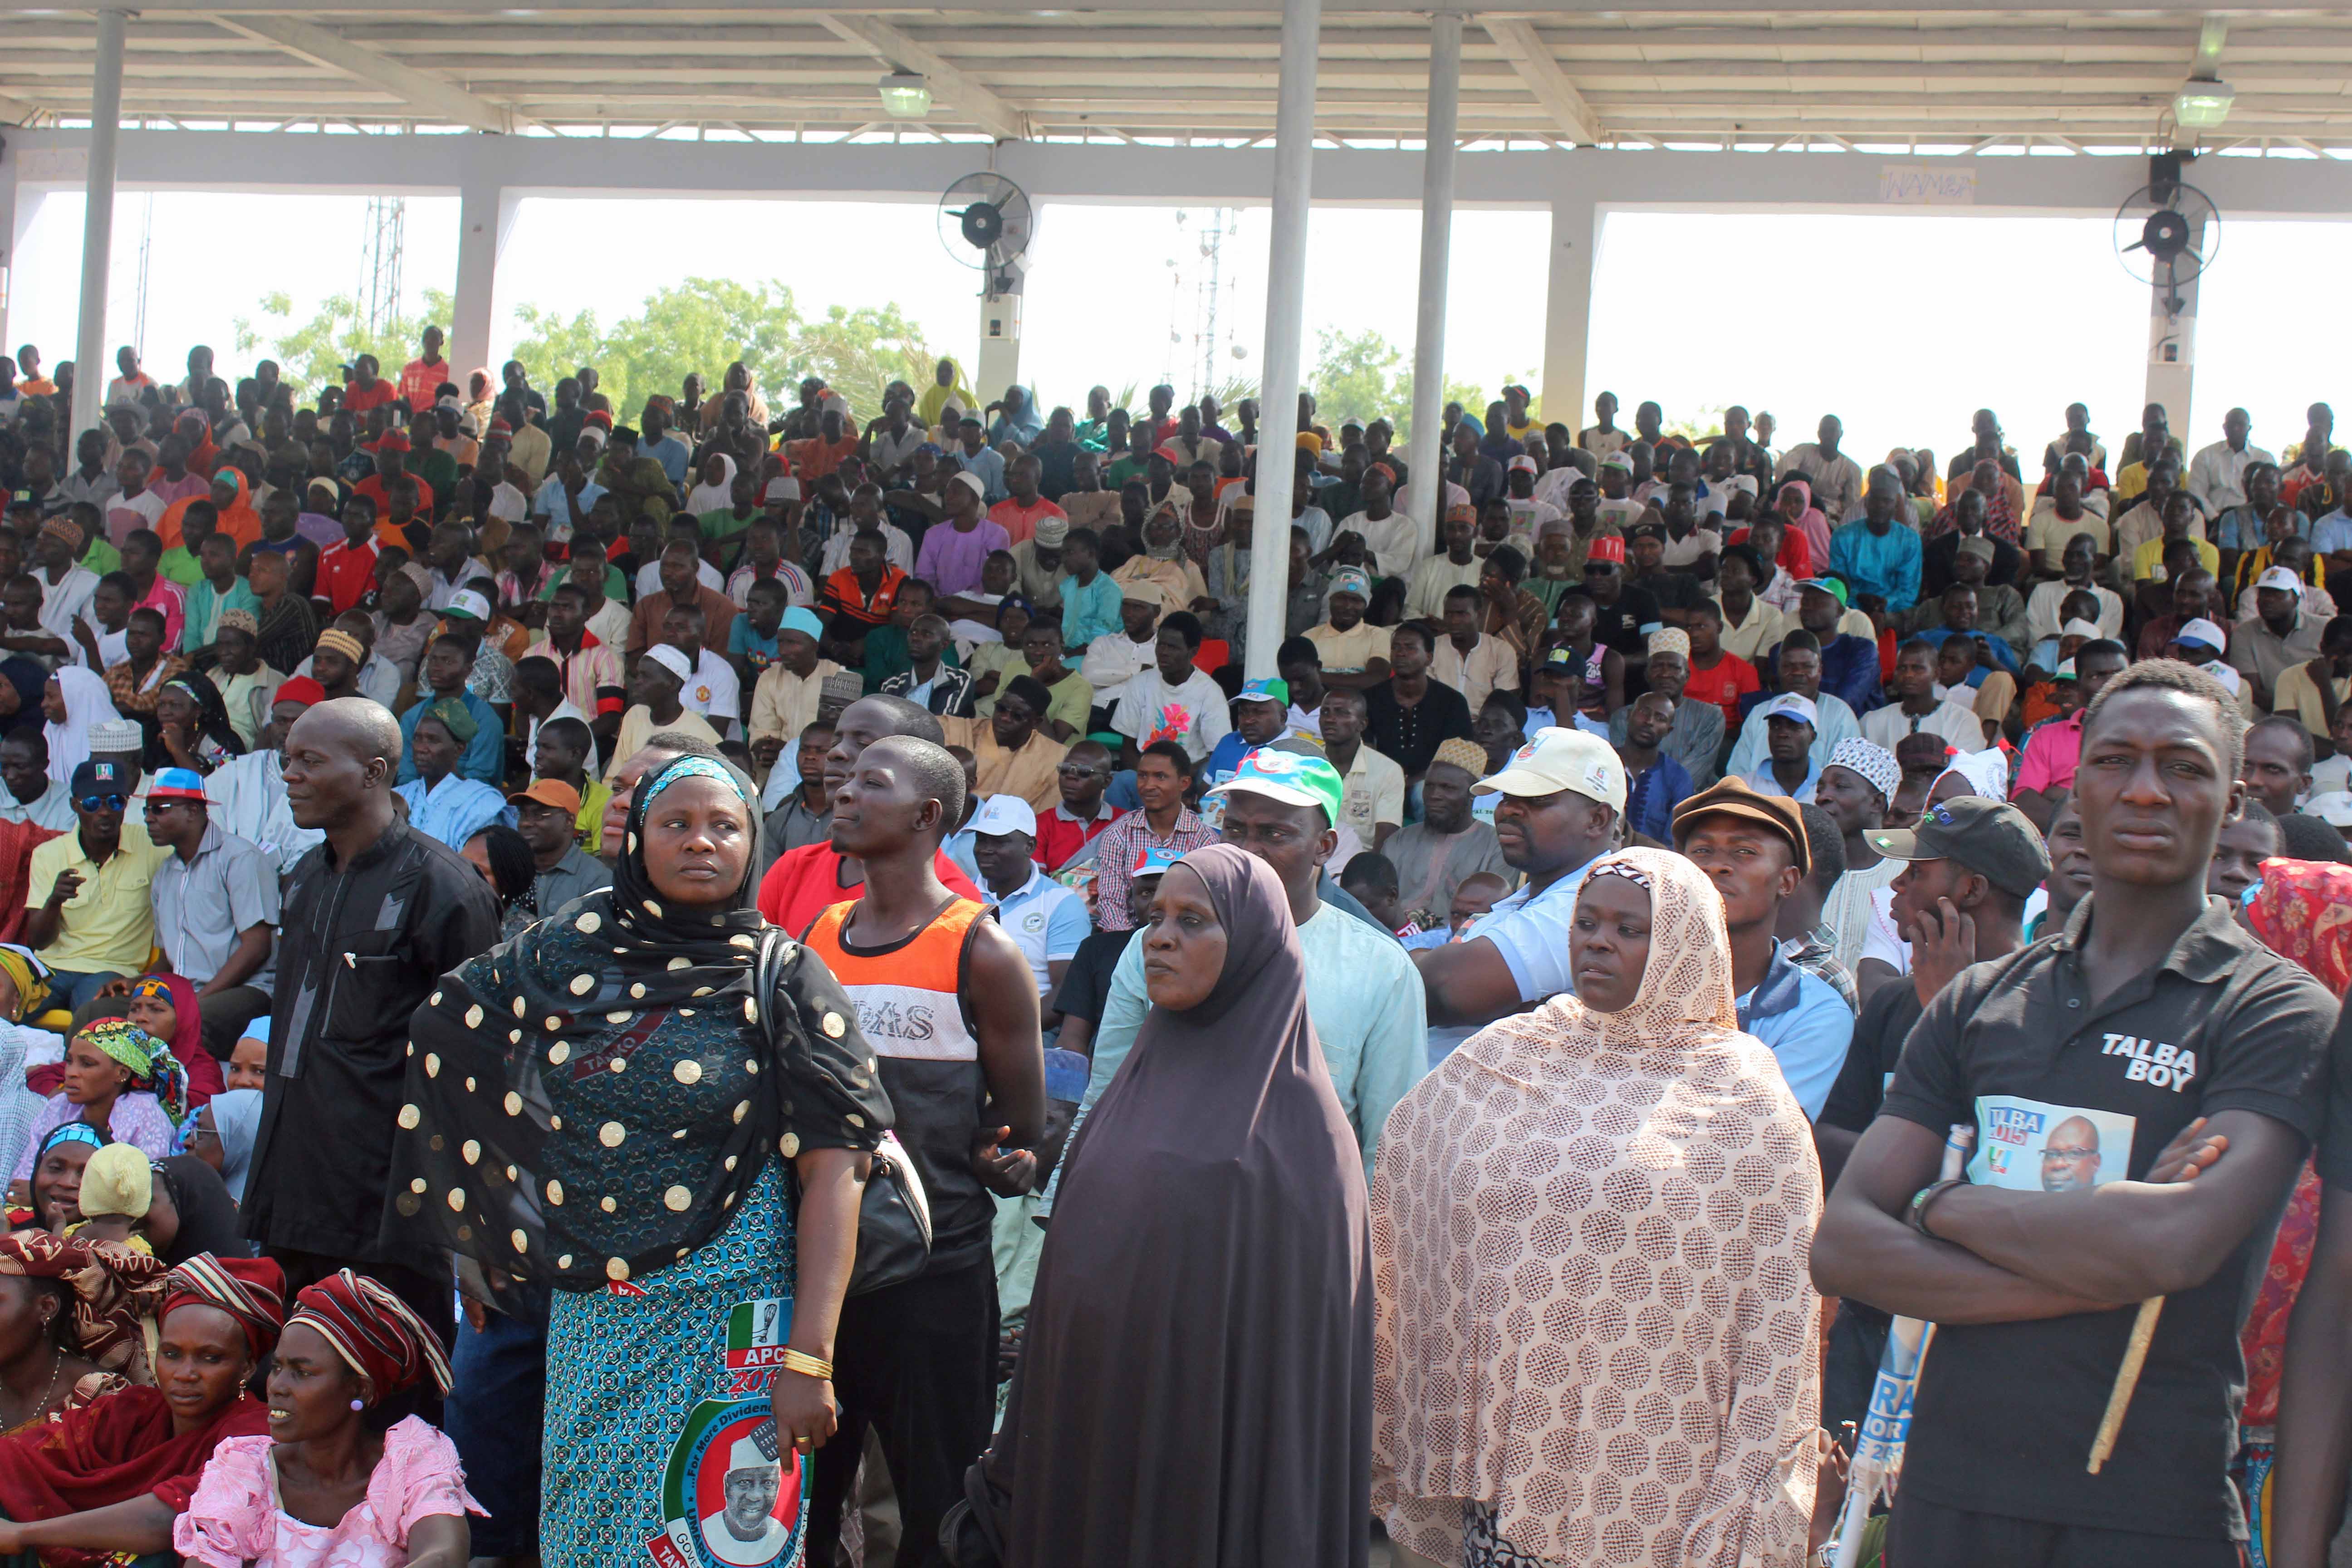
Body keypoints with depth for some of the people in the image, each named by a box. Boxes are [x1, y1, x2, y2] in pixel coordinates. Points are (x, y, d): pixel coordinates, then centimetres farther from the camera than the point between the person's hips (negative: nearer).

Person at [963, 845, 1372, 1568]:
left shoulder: (1294, 1115, -9)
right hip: (1097, 1434, 6)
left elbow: (1302, 1326, -11)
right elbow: (1073, 1265, 11)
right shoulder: (1141, 1084, 9)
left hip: (1217, 1447, -6)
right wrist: (1022, 1468, 9)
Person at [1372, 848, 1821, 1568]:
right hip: (1508, 1464, 3)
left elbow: (1779, 1315, -2)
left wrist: (1745, 1508, -6)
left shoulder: (1742, 1096, 0)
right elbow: (1393, 1214, 15)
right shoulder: (1497, 1062, 9)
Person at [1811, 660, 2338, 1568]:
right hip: (1950, 1485, 4)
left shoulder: (2279, 1010, -5)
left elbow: (2180, 1244, -21)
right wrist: (2098, 1276, -13)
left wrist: (1945, 1205, -7)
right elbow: (1840, 1247, -1)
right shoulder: (1978, 1001, 8)